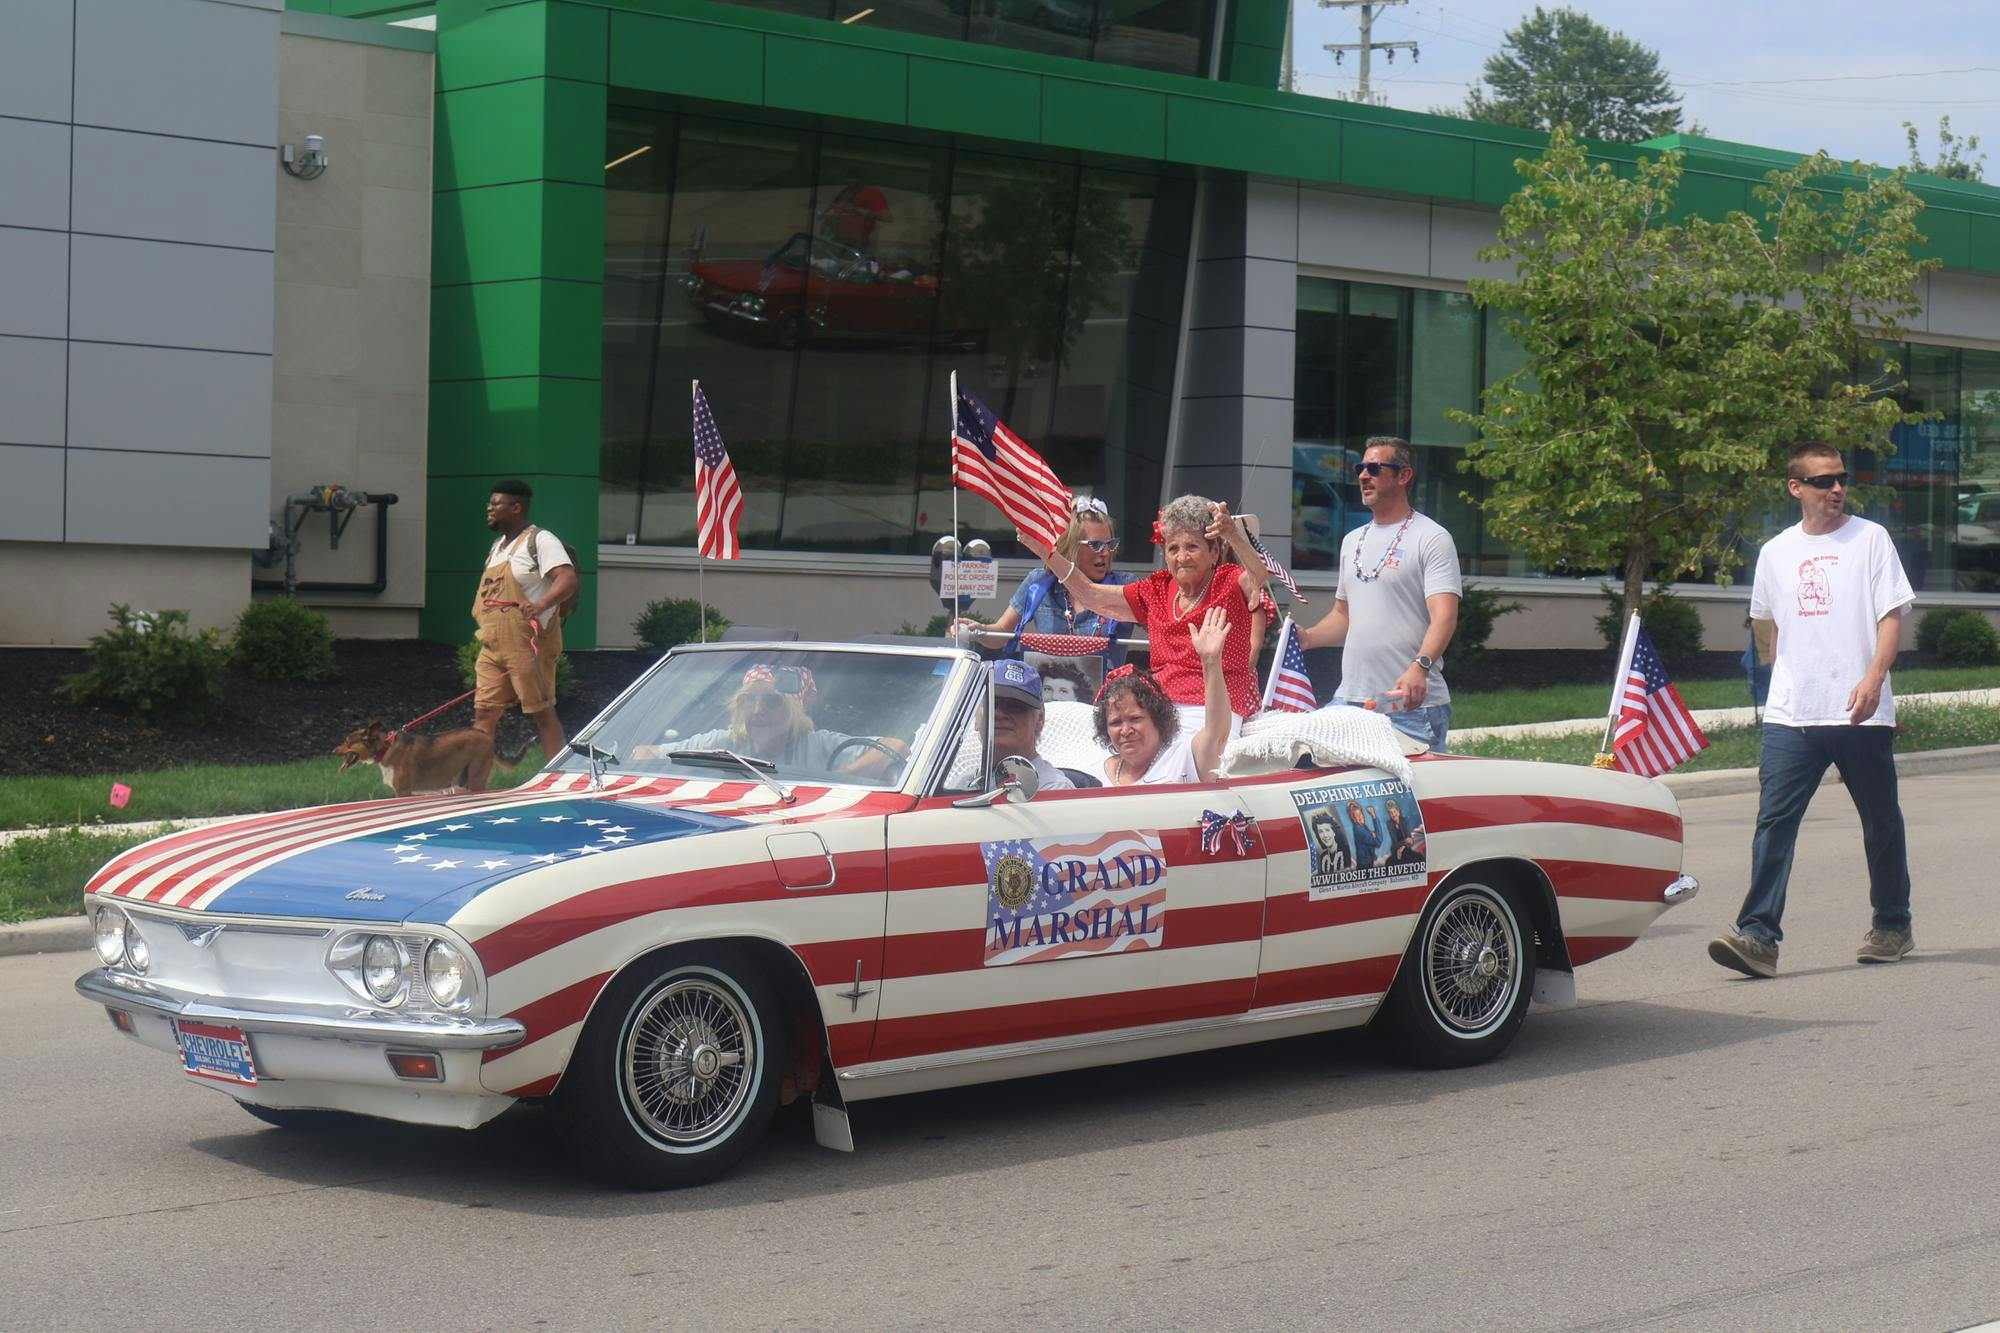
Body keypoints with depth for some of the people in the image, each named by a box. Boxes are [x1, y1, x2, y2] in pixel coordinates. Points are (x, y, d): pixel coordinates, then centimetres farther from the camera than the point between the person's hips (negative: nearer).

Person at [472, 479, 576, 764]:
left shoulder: (540, 540, -7)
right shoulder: (498, 546, 22)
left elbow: (568, 580, -21)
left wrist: (540, 606, -35)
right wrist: (485, 634, 23)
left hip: (528, 644, -9)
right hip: (493, 647, 9)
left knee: (543, 713, -6)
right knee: (483, 714, 4)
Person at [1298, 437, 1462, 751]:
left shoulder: (1432, 538, -5)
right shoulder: (1352, 541, 19)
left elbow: (1444, 616, -16)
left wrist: (1420, 666, -32)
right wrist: (1307, 638, 7)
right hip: (1349, 701, 7)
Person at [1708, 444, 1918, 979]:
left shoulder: (1870, 538, 2)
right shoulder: (1775, 553, 11)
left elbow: (1892, 615, -4)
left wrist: (1873, 678, -18)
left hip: (1861, 714, -2)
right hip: (1791, 715, 2)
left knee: (1880, 823, 10)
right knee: (1774, 820, -10)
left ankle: (1892, 925, 27)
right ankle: (1758, 935, -15)